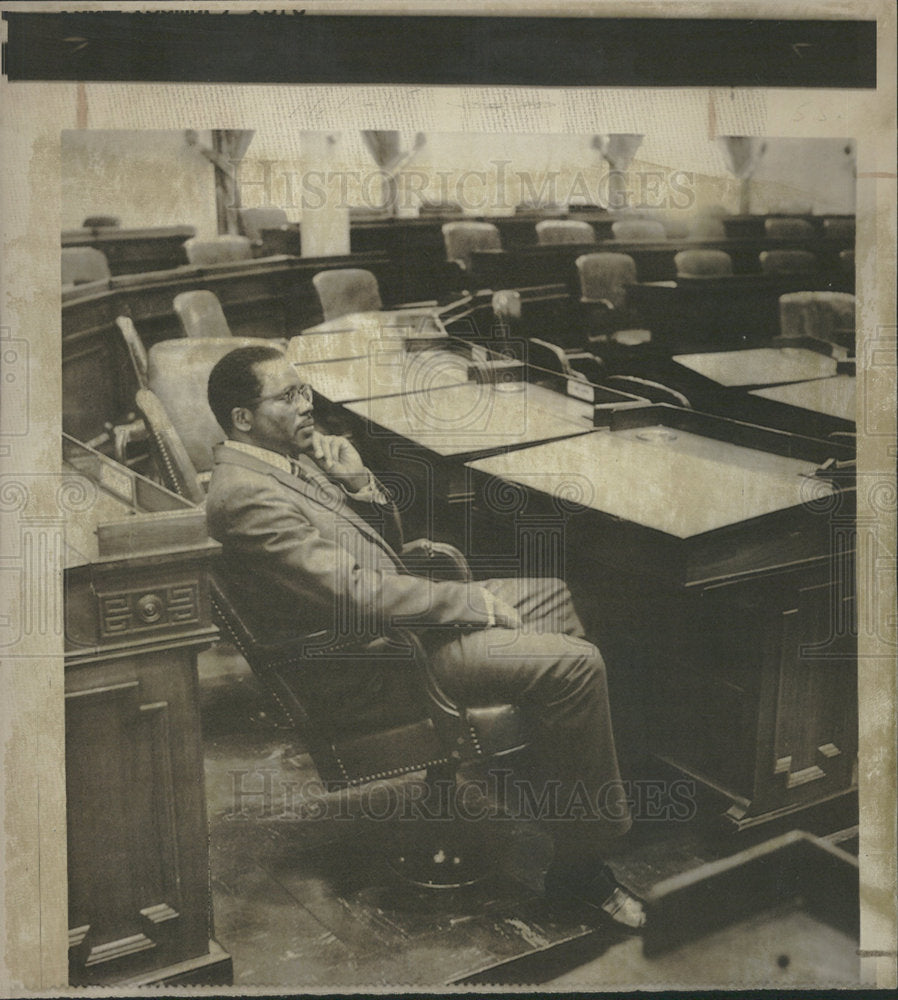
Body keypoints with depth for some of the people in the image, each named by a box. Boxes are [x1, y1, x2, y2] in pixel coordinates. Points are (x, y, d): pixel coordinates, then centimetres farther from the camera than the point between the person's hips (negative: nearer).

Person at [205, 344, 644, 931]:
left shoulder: (290, 458, 10)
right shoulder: (245, 495, -21)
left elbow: (389, 539, 13)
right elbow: (359, 593, -26)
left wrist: (353, 478, -6)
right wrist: (474, 603, -17)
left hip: (396, 612, 11)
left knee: (556, 596, 17)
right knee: (576, 666, -18)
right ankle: (582, 864, -3)